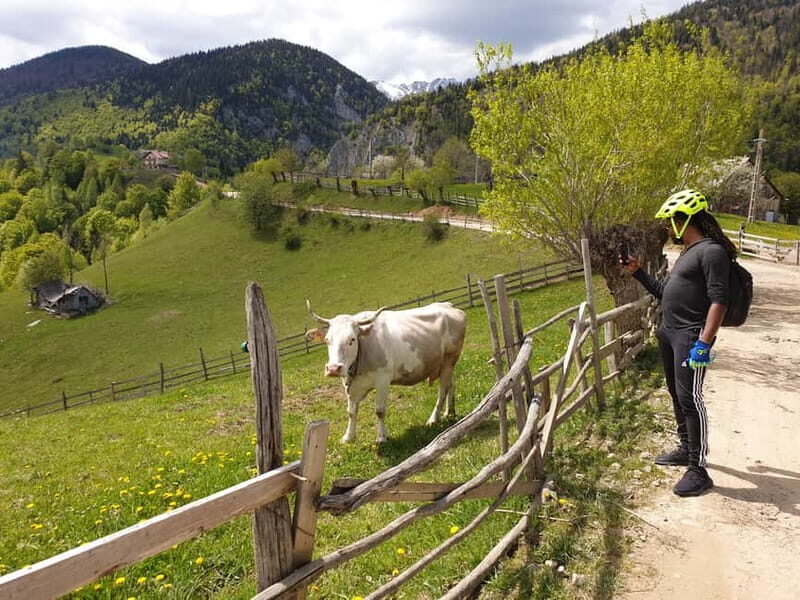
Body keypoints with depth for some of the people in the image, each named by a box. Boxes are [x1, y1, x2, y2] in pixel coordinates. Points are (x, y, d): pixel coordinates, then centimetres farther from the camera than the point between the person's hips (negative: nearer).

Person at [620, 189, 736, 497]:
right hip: (668, 333, 10)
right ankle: (686, 449, 31)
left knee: (690, 398, -10)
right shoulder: (687, 253, 17)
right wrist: (638, 272, 18)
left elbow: (719, 301, -20)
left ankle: (699, 470, -3)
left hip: (691, 337, -10)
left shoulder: (711, 251, -13)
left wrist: (704, 343, -27)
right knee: (677, 395, 17)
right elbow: (665, 293, 25)